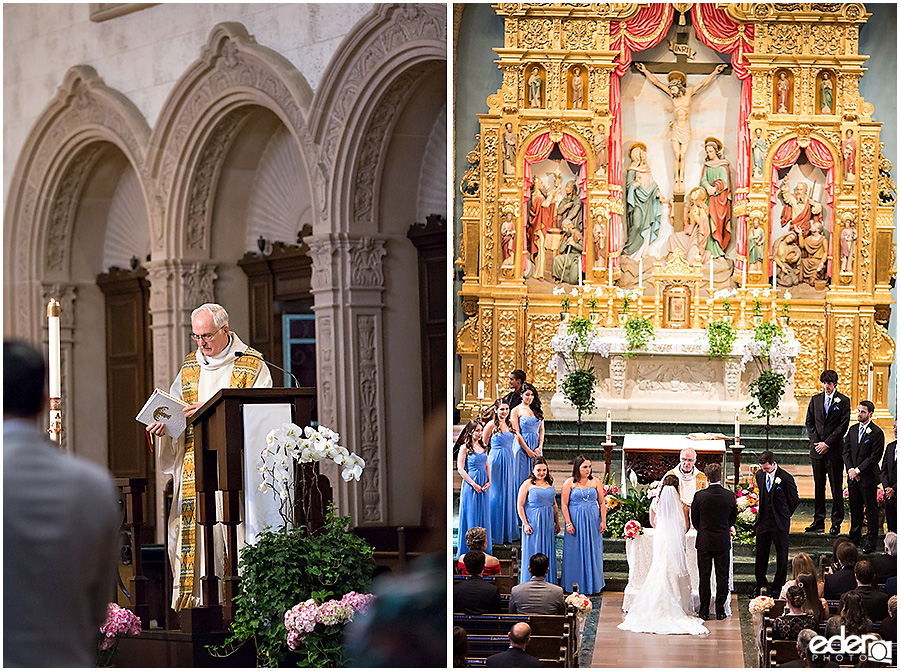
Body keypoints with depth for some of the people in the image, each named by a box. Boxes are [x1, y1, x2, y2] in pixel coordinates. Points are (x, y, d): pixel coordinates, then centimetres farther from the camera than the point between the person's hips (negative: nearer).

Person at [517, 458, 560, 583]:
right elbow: (520, 506, -7)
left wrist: (557, 523, 15)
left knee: (548, 553, 7)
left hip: (548, 524, 5)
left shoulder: (550, 484, 11)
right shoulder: (527, 485, -5)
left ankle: (548, 584, 14)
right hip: (533, 523, -5)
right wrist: (525, 524, -12)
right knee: (533, 553, -2)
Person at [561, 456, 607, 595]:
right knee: (576, 552, 2)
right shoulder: (569, 483, -2)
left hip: (593, 521, 2)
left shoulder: (595, 482, 5)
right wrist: (568, 523, -9)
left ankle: (593, 584, 15)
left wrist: (603, 521, 0)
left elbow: (602, 503, 8)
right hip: (575, 520, -2)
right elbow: (564, 505, -3)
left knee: (593, 551, 6)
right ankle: (576, 584, 11)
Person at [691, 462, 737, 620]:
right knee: (722, 576, 8)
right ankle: (720, 610, 10)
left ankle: (704, 611, 9)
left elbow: (694, 519, -1)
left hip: (704, 542, -1)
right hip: (723, 542, 1)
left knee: (704, 576, 7)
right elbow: (733, 519, 6)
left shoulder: (699, 496, -12)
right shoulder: (729, 496, -7)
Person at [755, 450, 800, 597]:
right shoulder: (760, 475, 2)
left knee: (781, 555, 5)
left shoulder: (786, 478, -16)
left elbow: (794, 501, -4)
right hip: (763, 521, 5)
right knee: (760, 554, 10)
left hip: (780, 523, -5)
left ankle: (778, 586, 18)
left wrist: (783, 516, 4)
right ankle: (761, 584, 26)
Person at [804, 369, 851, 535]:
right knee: (818, 486, 8)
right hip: (817, 449, 4)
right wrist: (816, 441, -4)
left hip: (834, 449, -4)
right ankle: (818, 521, 14)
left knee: (836, 487, -1)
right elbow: (809, 422, 10)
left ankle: (836, 523, 4)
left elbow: (843, 425, -7)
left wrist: (827, 443, -11)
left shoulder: (843, 401, -2)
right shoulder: (815, 400, 11)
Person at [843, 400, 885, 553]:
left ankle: (871, 541, 9)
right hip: (853, 477, 6)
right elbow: (846, 451, 10)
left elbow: (875, 457, -14)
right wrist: (850, 469, -5)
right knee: (855, 508, 13)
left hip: (868, 477, -6)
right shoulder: (853, 429, 10)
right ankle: (855, 538, 23)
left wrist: (858, 470, -14)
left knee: (871, 509, 2)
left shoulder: (877, 433, -11)